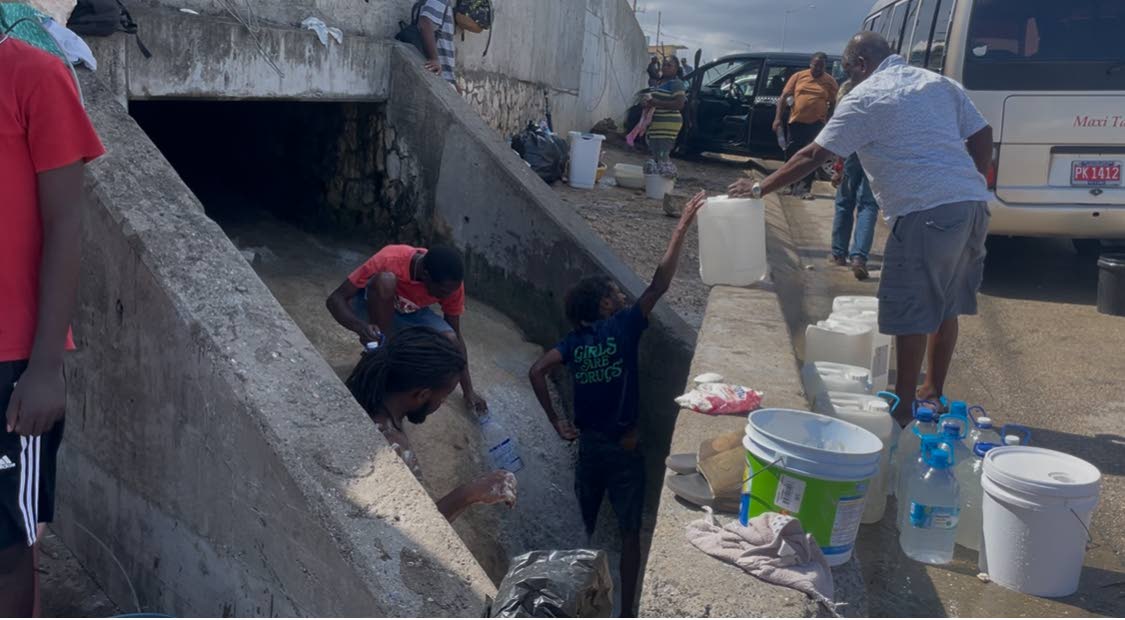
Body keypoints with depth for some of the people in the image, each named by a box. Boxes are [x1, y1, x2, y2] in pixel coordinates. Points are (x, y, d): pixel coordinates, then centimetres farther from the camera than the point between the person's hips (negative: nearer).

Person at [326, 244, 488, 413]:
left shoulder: (451, 283, -25)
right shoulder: (390, 260, -36)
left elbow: (456, 334, -11)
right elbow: (334, 299, -32)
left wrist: (468, 391, -12)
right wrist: (360, 326, -52)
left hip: (409, 314, 3)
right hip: (370, 307, -3)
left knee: (449, 342, -27)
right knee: (386, 279, -37)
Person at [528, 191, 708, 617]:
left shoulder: (576, 339, 0)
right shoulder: (622, 326, -14)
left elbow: (536, 372, -9)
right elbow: (659, 283, -19)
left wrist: (557, 423, -2)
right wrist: (683, 226, -16)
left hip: (587, 443, 5)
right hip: (621, 447, -5)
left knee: (582, 527, 19)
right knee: (630, 532, 8)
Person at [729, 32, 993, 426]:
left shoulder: (865, 98, -2)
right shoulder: (940, 83, 19)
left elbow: (813, 156, -3)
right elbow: (982, 136, 17)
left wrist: (759, 188, 3)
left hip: (925, 212, -8)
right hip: (972, 203, 8)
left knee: (911, 312, 0)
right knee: (945, 306, 17)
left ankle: (904, 406, 7)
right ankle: (933, 393, 27)